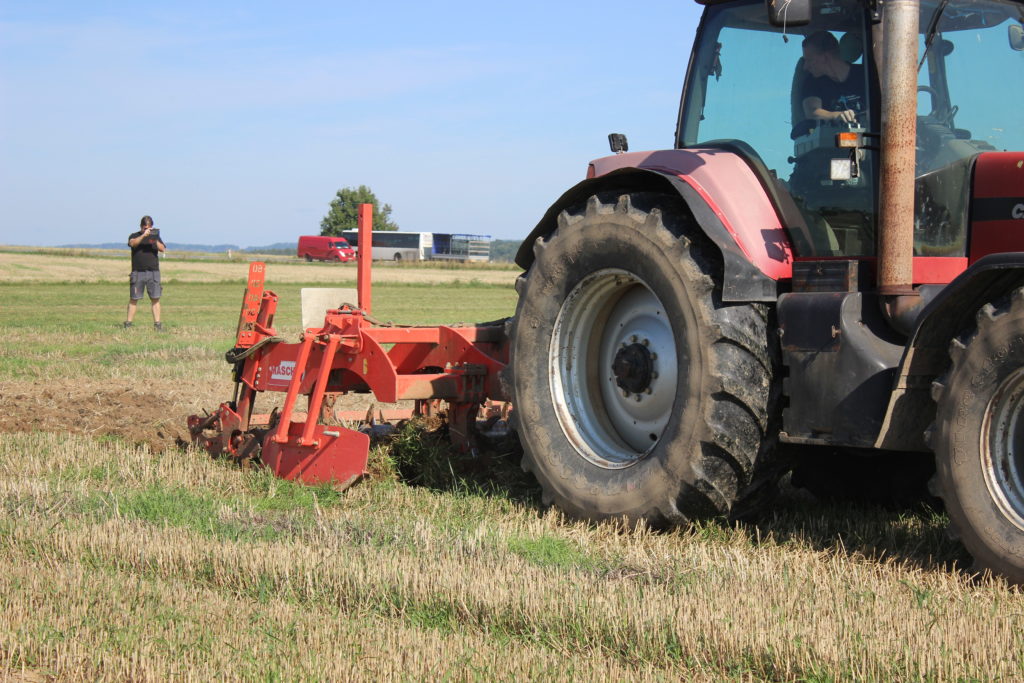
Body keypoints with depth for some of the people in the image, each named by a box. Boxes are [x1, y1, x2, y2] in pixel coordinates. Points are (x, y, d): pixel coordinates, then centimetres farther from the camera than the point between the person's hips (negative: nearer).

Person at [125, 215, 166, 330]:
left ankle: (157, 324, -1)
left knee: (155, 299, -2)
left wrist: (155, 241, -19)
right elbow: (133, 243, -15)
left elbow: (163, 249, -1)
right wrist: (144, 235, -26)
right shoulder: (134, 236, 8)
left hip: (153, 272, 2)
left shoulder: (155, 236, 13)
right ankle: (128, 323, 4)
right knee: (133, 299, 0)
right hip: (138, 272, -2)